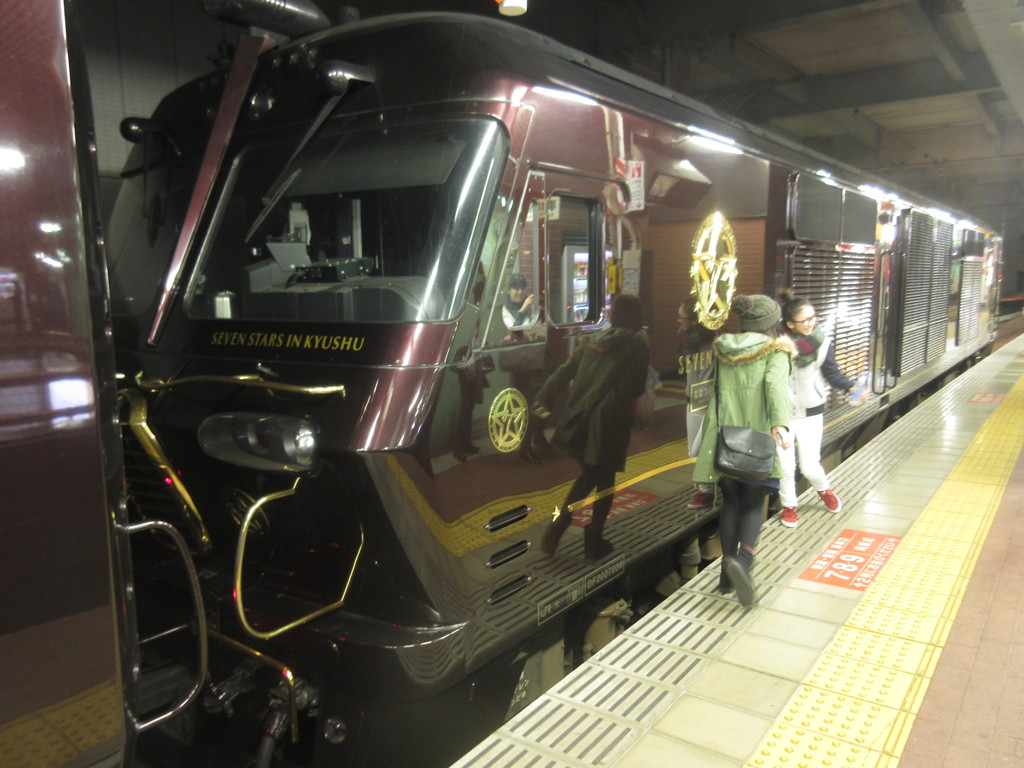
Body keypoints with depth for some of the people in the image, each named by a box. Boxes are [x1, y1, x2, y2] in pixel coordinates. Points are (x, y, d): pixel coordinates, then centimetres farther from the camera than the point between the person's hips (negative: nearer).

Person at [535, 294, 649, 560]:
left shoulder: (594, 340, 12)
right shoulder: (637, 344, -1)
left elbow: (565, 371, 7)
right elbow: (635, 388, -6)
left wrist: (543, 399, 6)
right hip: (608, 421, -5)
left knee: (589, 475, 22)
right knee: (604, 481, 11)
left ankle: (556, 526, 11)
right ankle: (593, 542, 16)